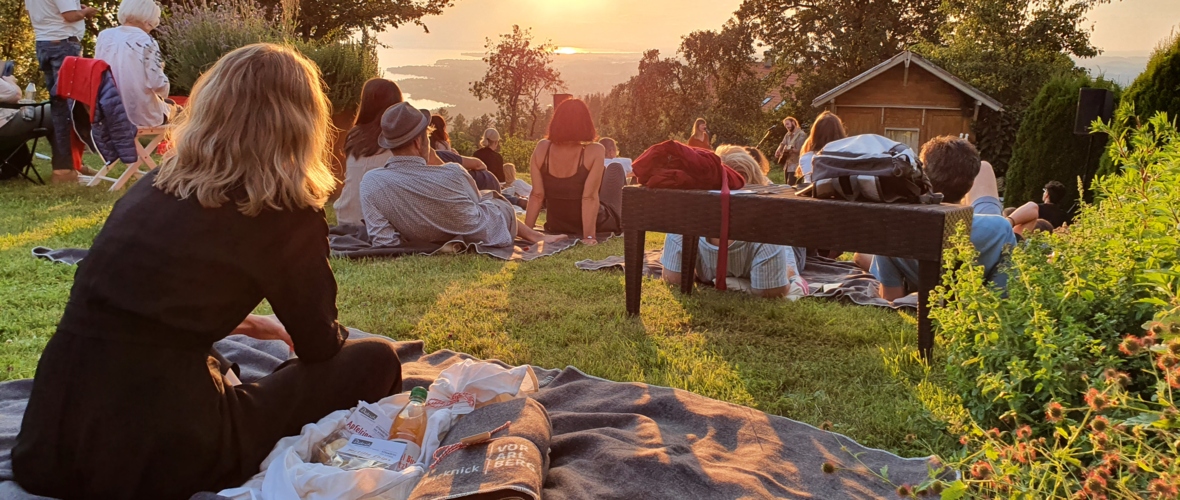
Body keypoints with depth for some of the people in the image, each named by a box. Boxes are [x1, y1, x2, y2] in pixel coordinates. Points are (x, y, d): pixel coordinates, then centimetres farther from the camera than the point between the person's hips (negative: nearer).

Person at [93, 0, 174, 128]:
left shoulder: (104, 36, 2)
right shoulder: (146, 41, -16)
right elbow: (158, 84, -20)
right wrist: (162, 97, 3)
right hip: (140, 113, -6)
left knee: (163, 104, 32)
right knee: (170, 106, 28)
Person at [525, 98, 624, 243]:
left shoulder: (542, 149, -12)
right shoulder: (594, 152, -22)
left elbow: (537, 195, -11)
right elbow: (590, 197, -25)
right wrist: (589, 235, -22)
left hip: (556, 228, 3)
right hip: (596, 226, -3)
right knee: (616, 168, 23)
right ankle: (621, 225, 39)